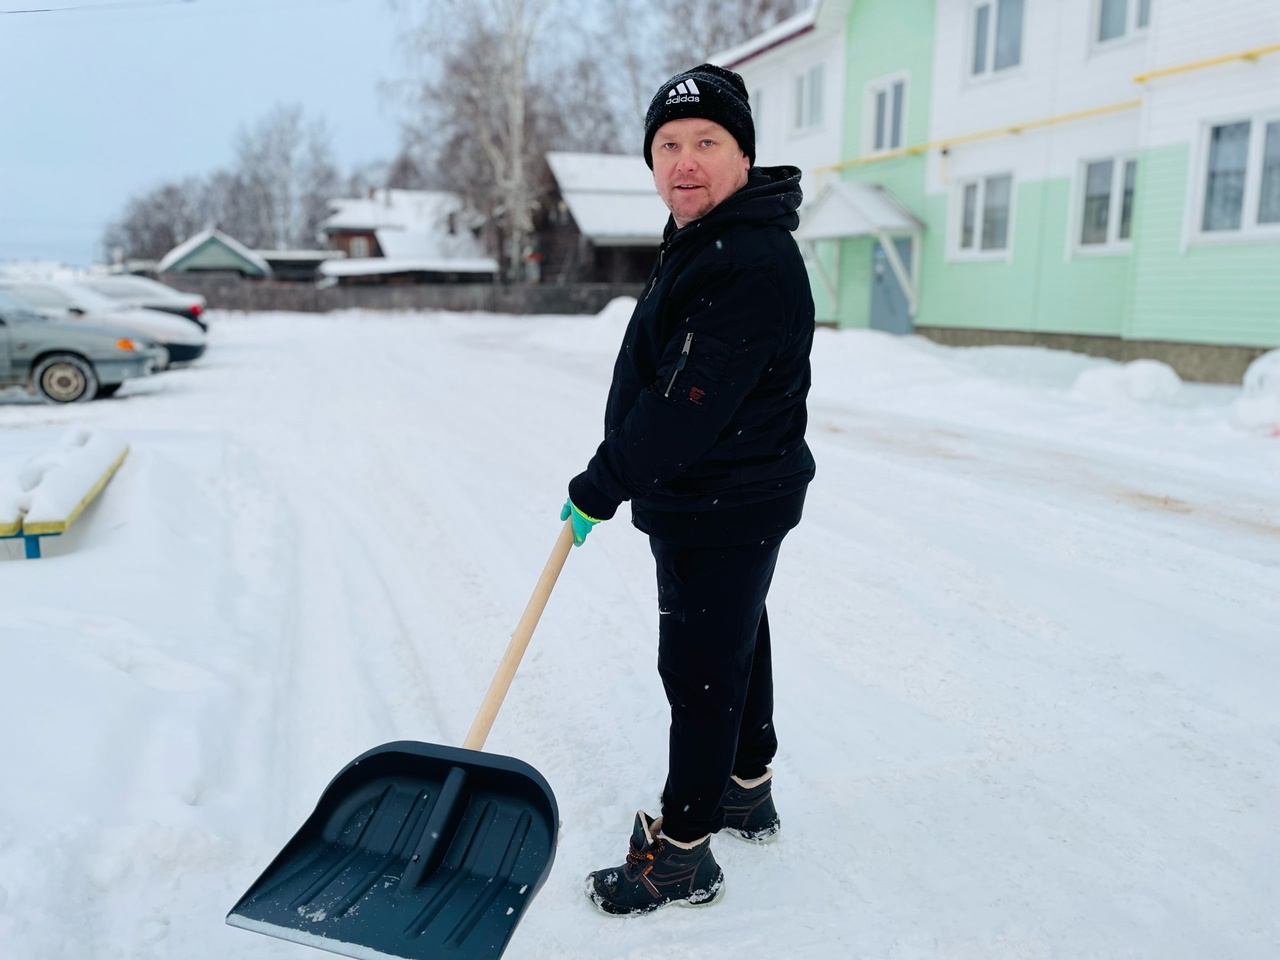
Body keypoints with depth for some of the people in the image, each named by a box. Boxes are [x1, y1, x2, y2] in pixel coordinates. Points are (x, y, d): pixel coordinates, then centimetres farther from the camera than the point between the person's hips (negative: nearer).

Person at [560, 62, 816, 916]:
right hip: (710, 500, 11)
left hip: (724, 509, -11)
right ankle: (748, 791, 40)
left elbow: (685, 405, -27)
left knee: (700, 669, -1)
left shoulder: (752, 263, -23)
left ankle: (683, 852, 15)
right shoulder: (700, 240, 13)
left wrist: (602, 487, -18)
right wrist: (611, 477, 23)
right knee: (736, 648, 21)